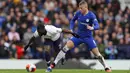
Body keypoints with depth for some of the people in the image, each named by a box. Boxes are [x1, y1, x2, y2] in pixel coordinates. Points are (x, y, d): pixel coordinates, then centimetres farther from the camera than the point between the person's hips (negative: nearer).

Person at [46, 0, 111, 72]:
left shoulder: (91, 15, -16)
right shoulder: (78, 13, -4)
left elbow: (97, 26, -24)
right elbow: (73, 20, 15)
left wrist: (92, 28, -46)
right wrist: (71, 29, 1)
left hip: (88, 37, -2)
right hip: (78, 35, 2)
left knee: (97, 54, -6)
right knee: (66, 47, -17)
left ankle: (106, 68, 17)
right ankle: (53, 65, -16)